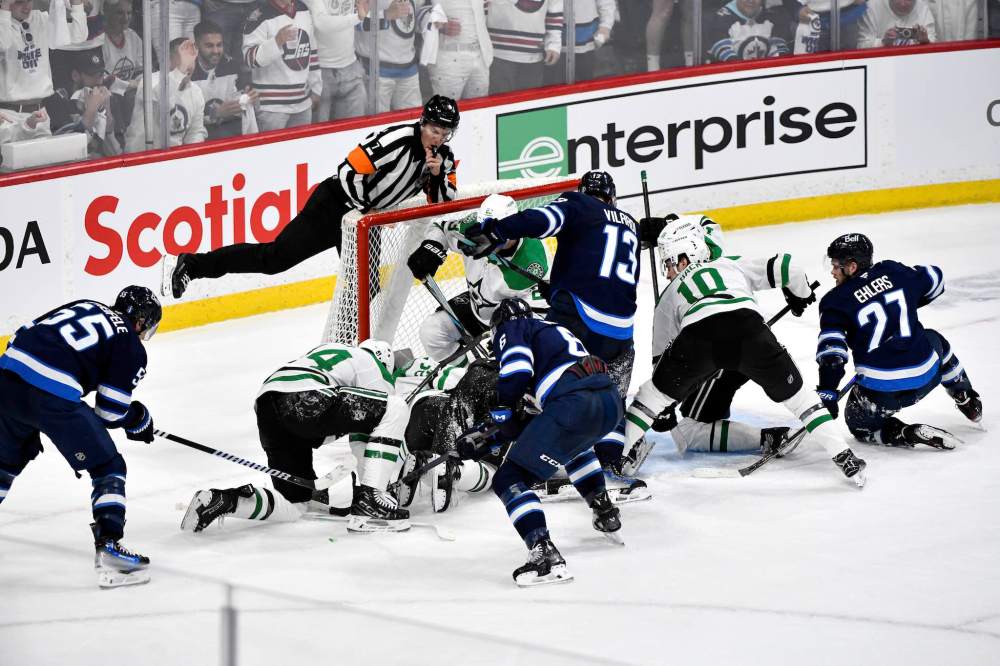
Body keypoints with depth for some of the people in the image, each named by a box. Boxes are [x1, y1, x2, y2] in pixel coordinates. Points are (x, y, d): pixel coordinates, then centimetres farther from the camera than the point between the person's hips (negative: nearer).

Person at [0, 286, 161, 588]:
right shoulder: (132, 348, 8)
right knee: (109, 468, 7)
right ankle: (108, 547, -5)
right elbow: (110, 412, 5)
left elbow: (24, 336, 26)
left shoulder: (84, 307, 26)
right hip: (53, 397, -7)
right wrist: (139, 418, 26)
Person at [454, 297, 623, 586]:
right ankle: (607, 516, 44)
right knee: (573, 442, 43)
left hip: (574, 405, -8)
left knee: (509, 479, -3)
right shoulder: (556, 330, 37)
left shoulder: (511, 329, 14)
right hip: (611, 400, 8)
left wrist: (498, 418, 8)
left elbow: (516, 372, -8)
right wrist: (488, 436, 29)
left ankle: (545, 554, -21)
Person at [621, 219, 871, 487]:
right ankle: (843, 457, 12)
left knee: (658, 390, 24)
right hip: (748, 326, 1)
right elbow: (784, 266, 26)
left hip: (697, 335, -1)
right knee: (794, 392, 17)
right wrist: (801, 295, 48)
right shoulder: (732, 265, 37)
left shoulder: (668, 296, 36)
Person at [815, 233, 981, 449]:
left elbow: (831, 352, -14)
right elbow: (935, 280, 23)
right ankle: (967, 400, 41)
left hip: (879, 392, -4)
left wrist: (826, 394, -10)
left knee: (859, 425, 22)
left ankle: (905, 434, -3)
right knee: (934, 341, 38)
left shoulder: (836, 301, -6)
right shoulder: (893, 271, 6)